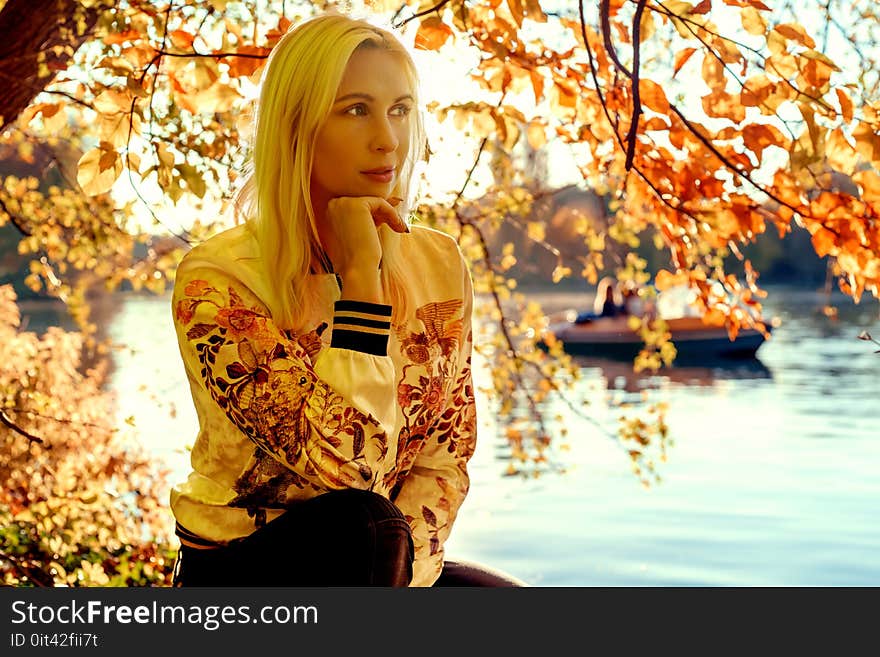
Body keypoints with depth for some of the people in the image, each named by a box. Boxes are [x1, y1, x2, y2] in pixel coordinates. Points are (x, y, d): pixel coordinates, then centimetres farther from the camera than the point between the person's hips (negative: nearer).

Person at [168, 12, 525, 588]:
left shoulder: (439, 264, -2)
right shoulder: (215, 281, -18)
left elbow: (443, 460, 2)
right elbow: (345, 467, -28)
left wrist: (399, 570, -16)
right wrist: (361, 274, -26)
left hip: (386, 564, 5)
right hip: (236, 570, -5)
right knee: (361, 529, -34)